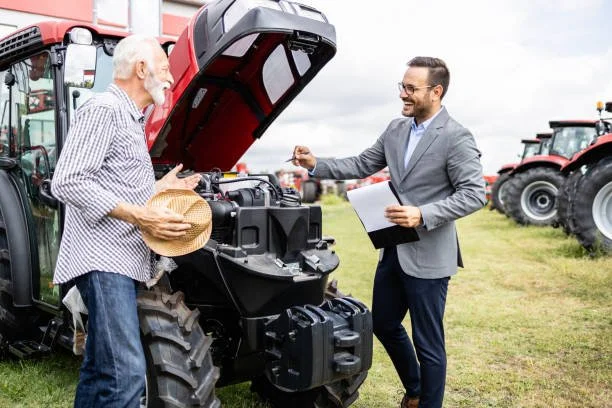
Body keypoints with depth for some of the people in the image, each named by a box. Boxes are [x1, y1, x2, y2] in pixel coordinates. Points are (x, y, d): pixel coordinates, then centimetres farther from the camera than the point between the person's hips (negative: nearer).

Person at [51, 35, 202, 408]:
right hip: (103, 257, -10)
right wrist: (139, 216, -23)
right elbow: (68, 183, -18)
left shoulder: (130, 120, 24)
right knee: (126, 373, -15)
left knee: (100, 370, 15)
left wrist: (158, 188, 21)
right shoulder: (103, 109, -8)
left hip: (120, 261, 10)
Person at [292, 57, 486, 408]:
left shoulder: (457, 138, -14)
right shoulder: (396, 129, 7)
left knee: (428, 342, 5)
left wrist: (423, 215, -28)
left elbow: (475, 194, -18)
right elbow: (361, 165, 11)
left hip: (427, 255, -8)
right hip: (393, 249, 8)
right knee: (384, 324, 21)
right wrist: (316, 165, -2)